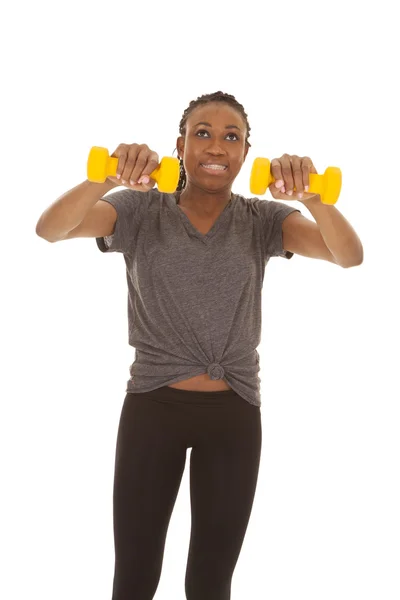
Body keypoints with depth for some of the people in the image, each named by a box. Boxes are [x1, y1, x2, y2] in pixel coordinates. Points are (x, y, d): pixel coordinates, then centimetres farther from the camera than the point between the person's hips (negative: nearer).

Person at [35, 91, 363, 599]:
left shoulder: (262, 220, 0)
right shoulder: (140, 210, -2)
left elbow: (349, 255, -14)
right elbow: (50, 228, -18)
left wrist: (312, 196, -34)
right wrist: (106, 177, -37)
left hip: (234, 415, 1)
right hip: (152, 408, -1)